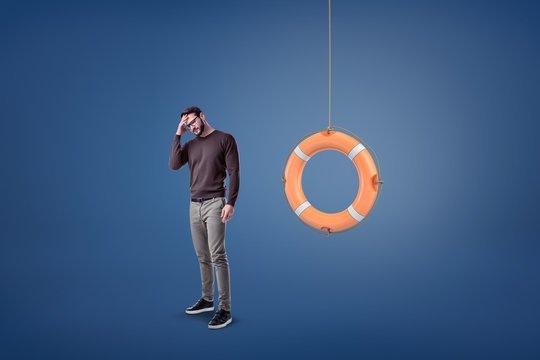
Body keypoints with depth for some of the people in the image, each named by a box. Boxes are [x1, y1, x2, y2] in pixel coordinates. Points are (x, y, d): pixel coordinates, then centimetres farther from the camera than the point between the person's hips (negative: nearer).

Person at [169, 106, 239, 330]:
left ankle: (225, 309, -8)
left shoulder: (225, 139, 0)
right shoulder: (190, 145, 16)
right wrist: (178, 134, 2)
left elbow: (234, 172, -5)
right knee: (202, 257, 11)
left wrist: (231, 203, -14)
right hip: (194, 206, 6)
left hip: (214, 204, -6)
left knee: (217, 256, -11)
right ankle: (207, 300, 23)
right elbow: (174, 165, 0)